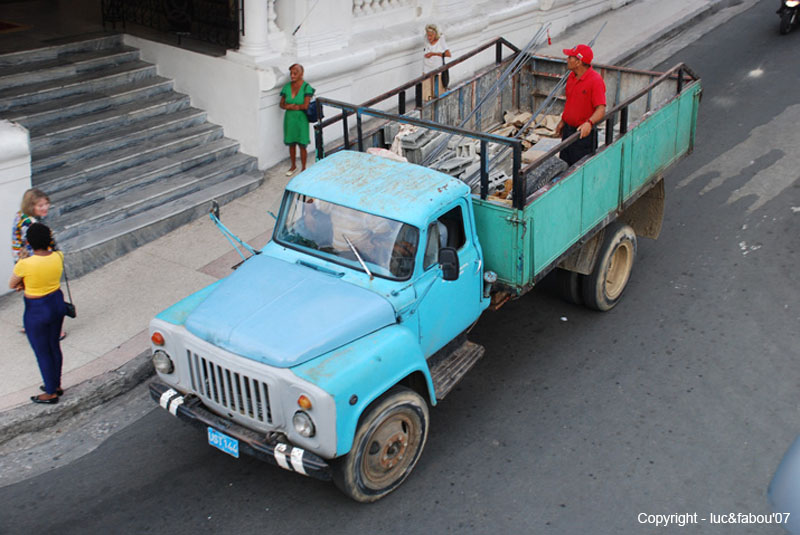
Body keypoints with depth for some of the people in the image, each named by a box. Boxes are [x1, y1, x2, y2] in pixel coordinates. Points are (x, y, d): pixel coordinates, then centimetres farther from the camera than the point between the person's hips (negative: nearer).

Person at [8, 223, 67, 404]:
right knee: (54, 346, 24)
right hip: (57, 303, 6)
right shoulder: (58, 257, -11)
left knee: (42, 353, 12)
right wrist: (27, 283, -4)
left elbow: (12, 285, -8)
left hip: (37, 311, -6)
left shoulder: (24, 264, -27)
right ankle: (56, 384, 41)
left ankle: (51, 393, 27)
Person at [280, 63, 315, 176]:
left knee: (302, 145, 3)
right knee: (291, 144, 15)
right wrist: (296, 106, -17)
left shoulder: (306, 87, -14)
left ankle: (303, 168, 19)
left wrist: (290, 106, -13)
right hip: (289, 118, 4)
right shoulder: (287, 87, 0)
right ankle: (293, 166, 33)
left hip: (301, 119, -4)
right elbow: (282, 105, 0)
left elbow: (305, 106, -21)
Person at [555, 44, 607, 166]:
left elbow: (601, 109, -26)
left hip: (584, 133, -8)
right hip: (568, 130, 8)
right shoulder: (572, 76, 6)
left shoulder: (595, 80, -19)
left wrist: (589, 123, -42)